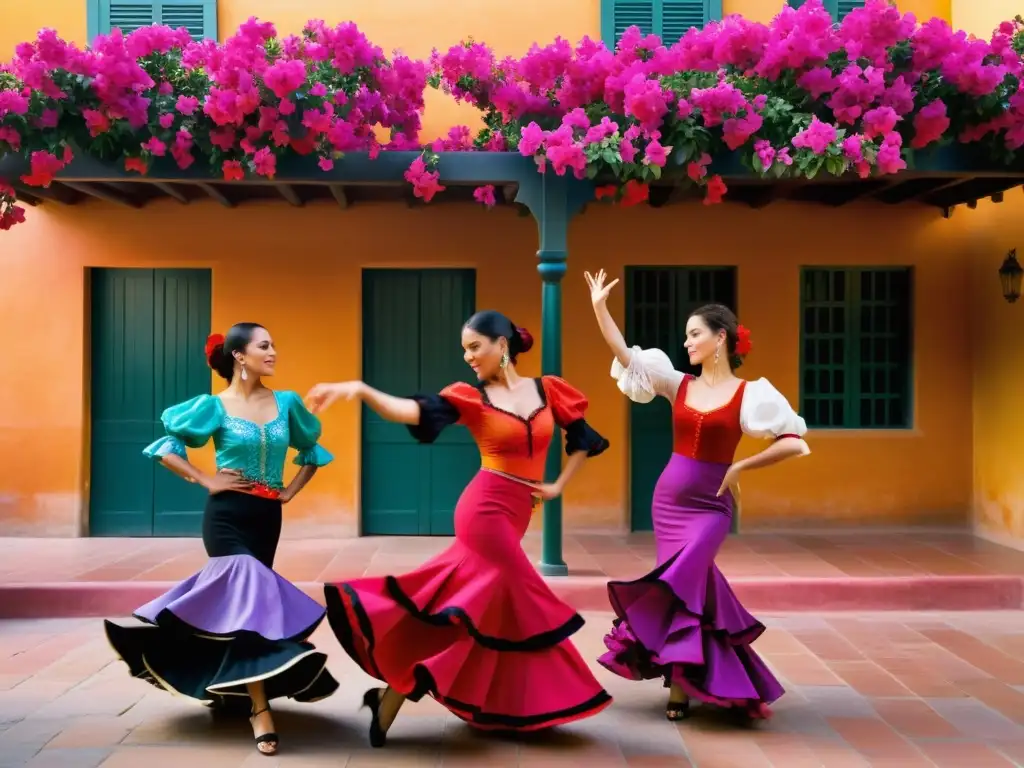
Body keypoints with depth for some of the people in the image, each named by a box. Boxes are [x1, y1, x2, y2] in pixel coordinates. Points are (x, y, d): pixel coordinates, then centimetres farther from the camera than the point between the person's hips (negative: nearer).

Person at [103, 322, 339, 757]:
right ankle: (260, 711, -14)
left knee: (236, 596, 14)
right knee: (248, 596, -14)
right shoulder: (215, 406, -5)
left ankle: (228, 686, 34)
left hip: (268, 516, 4)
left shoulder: (287, 403, 5)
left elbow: (312, 451, 18)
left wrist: (291, 491, 8)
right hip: (227, 515, -4)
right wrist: (206, 481, -7)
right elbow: (165, 448, 0)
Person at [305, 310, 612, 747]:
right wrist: (361, 390, -32)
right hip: (487, 511, -5)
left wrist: (558, 486, 7)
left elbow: (583, 439, 14)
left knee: (488, 605, 7)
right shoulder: (471, 397, -4)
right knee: (524, 607, -3)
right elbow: (413, 411, -18)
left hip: (511, 516, 5)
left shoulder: (547, 390, 5)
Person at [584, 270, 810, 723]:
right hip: (668, 498, 4)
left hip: (710, 505, -4)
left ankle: (679, 686, 4)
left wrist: (739, 468, -9)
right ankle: (690, 678, 25)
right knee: (692, 585, 9)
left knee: (678, 585, -11)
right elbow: (624, 354, -2)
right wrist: (600, 308, -9)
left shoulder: (747, 394, -8)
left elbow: (794, 443, -11)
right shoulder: (679, 385, 3)